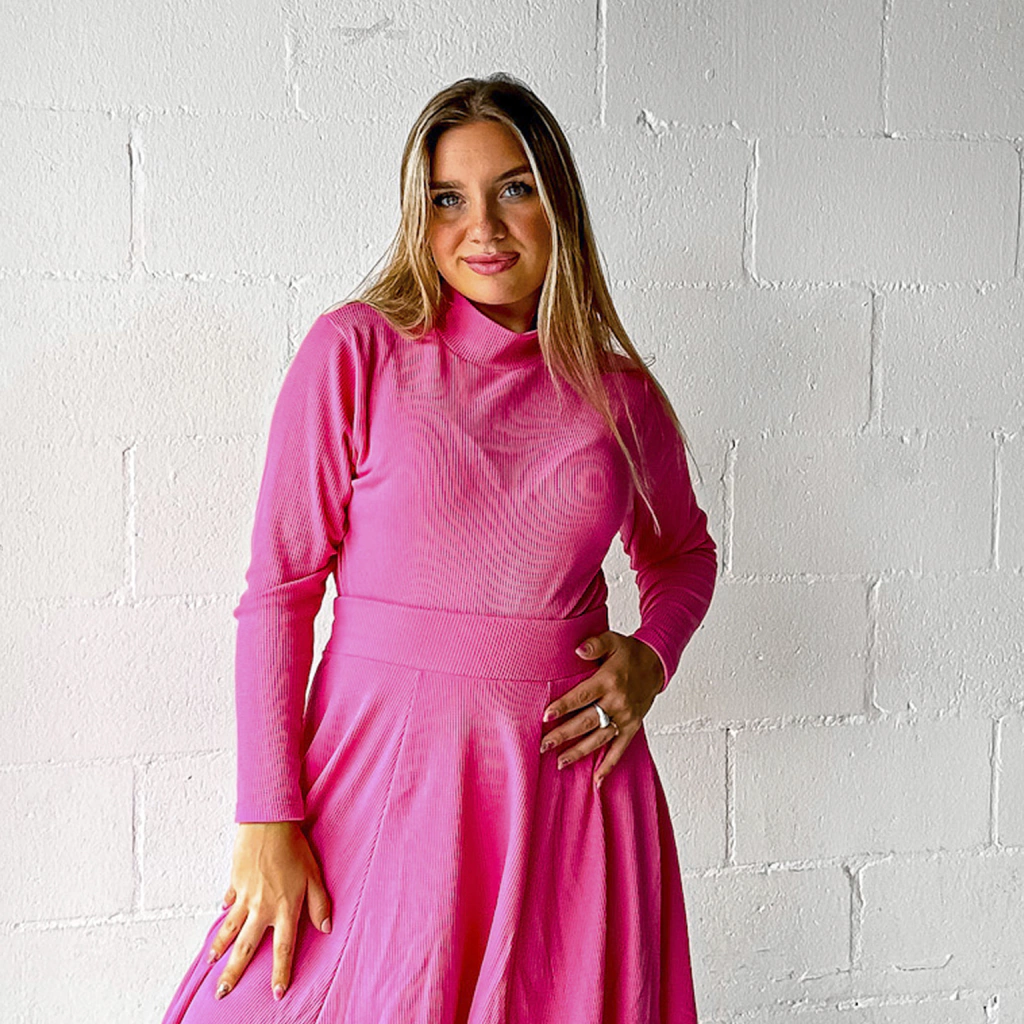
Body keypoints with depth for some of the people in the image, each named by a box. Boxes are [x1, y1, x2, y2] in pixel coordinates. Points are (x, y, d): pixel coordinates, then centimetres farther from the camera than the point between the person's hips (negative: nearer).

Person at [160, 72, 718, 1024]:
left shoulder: (620, 394, 4)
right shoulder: (355, 349, -4)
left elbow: (681, 552, 23)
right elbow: (279, 586, -5)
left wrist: (651, 658, 1)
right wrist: (266, 818, -10)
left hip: (568, 778, 2)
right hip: (382, 770, -2)